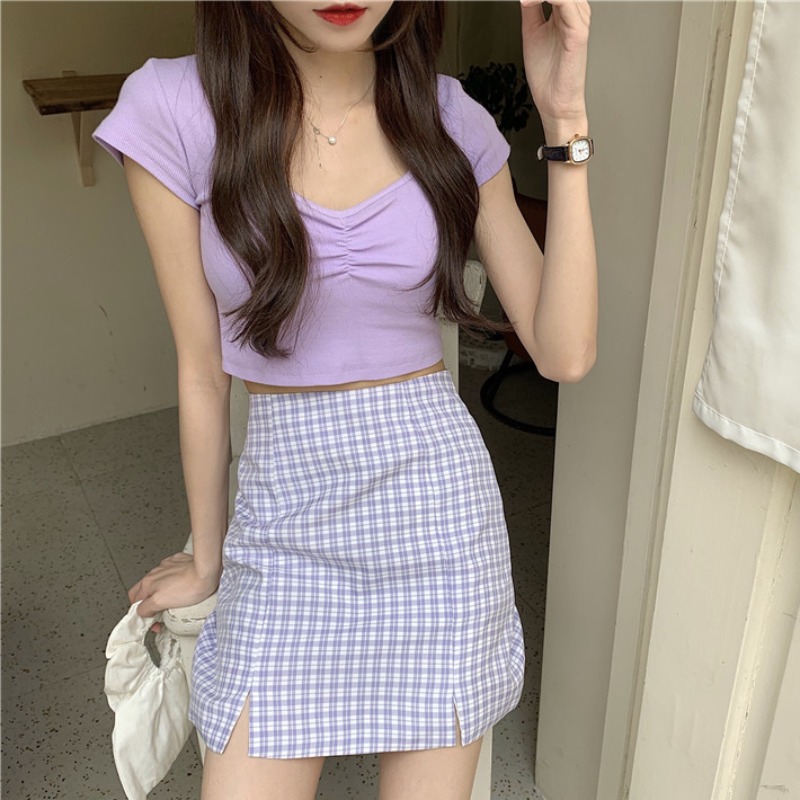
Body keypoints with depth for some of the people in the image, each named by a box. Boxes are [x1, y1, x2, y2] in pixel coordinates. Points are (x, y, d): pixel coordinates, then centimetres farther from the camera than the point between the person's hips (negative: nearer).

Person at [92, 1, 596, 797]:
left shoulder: (452, 119, -3)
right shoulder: (175, 108, -8)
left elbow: (564, 353, -8)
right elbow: (201, 371, -1)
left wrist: (566, 122, -12)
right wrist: (207, 558, 10)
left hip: (437, 492, 1)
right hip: (284, 502, 0)